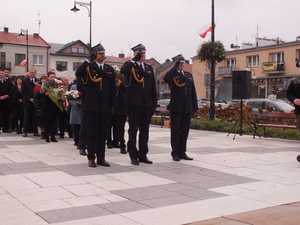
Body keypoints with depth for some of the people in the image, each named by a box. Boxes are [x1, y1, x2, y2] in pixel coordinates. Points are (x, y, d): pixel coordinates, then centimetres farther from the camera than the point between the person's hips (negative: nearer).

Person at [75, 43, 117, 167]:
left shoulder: (110, 69, 12)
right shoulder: (89, 67, 2)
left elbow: (113, 89, 11)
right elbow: (78, 74, -18)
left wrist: (113, 105, 5)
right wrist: (88, 60, -21)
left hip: (105, 107, 3)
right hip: (91, 106, -3)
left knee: (103, 133, 7)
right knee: (91, 133, 2)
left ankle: (101, 158, 15)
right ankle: (91, 158, 10)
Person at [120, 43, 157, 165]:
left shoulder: (149, 67, 15)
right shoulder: (130, 66, 1)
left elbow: (153, 87, 15)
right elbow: (123, 71, -25)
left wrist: (154, 104, 9)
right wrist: (134, 59, -19)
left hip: (147, 104, 5)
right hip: (134, 104, -5)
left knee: (144, 131, 9)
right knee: (133, 130, 1)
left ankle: (143, 155, 17)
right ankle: (133, 156, 8)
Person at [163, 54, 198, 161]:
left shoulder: (189, 75, 16)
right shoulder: (173, 75, 0)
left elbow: (193, 92, 16)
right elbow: (166, 78, -26)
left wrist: (194, 106, 10)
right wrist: (175, 67, -18)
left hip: (187, 108, 5)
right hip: (176, 108, -5)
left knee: (184, 131, 9)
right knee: (175, 131, 1)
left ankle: (182, 153, 17)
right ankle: (175, 153, 8)